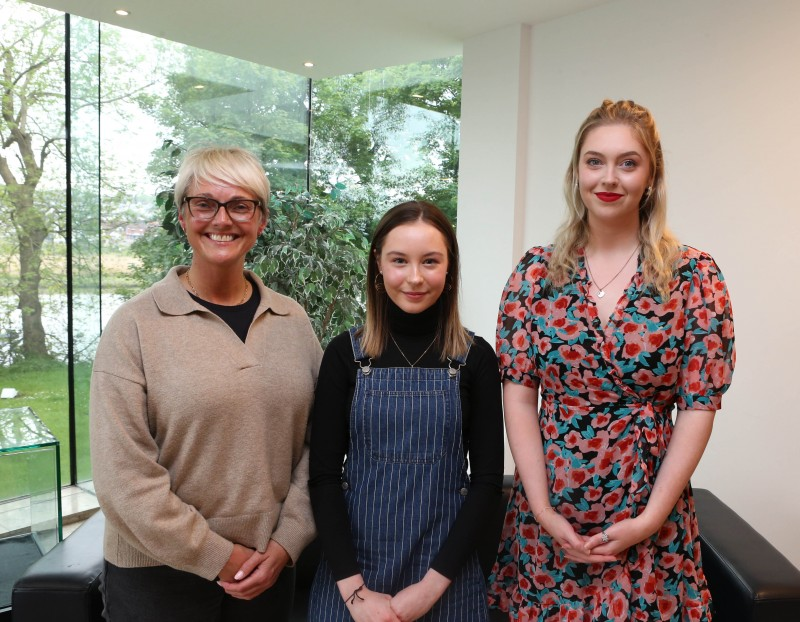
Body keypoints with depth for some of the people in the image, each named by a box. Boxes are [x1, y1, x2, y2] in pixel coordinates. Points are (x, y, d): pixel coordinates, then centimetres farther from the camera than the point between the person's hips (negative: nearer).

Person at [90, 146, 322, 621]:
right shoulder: (135, 326, -11)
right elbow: (123, 475, -14)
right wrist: (220, 557, -12)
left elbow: (315, 445, 1)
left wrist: (285, 544, -7)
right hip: (159, 574, -2)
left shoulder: (293, 322, 0)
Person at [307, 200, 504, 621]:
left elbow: (487, 479, -5)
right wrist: (353, 587, -11)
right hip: (352, 567, 1)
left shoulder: (475, 358, -5)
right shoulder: (345, 354, -5)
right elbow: (324, 475, -5)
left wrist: (433, 583, -10)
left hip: (445, 574, 0)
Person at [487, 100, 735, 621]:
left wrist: (649, 519, -10)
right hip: (547, 516, 1)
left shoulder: (695, 277, -5)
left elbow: (699, 408, -5)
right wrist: (544, 510, -8)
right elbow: (519, 397, -4)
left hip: (649, 522, -1)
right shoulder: (536, 272, -3)